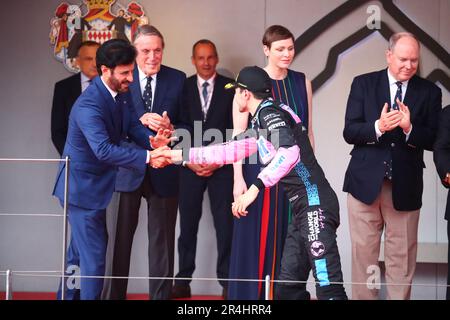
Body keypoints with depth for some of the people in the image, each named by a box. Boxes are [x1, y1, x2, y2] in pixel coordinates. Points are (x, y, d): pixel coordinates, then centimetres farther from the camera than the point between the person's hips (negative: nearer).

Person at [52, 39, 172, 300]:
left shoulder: (123, 93, -1)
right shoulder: (88, 105, -29)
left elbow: (134, 126, -1)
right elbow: (104, 150, -39)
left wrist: (152, 140, -23)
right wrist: (147, 157, -42)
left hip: (96, 183, 10)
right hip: (82, 187, -10)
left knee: (80, 249, 22)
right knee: (94, 254, -7)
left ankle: (68, 295, 36)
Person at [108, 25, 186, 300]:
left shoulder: (178, 79, 2)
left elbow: (187, 123, 4)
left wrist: (171, 129, -18)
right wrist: (141, 120, -23)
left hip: (164, 172, 1)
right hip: (127, 168, -1)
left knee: (162, 239, 8)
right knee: (122, 236, 6)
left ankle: (161, 295, 15)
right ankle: (116, 294, 18)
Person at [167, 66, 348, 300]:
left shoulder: (269, 113, -10)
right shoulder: (260, 122, 20)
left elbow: (290, 152, -27)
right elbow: (233, 150, 28)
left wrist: (256, 187, -31)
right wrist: (181, 155, 28)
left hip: (315, 204, -10)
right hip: (302, 209, 10)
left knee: (328, 289, -16)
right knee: (287, 288, 11)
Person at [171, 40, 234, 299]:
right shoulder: (183, 87, 6)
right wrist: (188, 160, -5)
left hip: (222, 165, -1)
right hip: (190, 165, 1)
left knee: (225, 224, -2)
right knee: (188, 224, 2)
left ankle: (227, 281, 3)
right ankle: (183, 280, 7)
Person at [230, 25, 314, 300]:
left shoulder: (302, 82, 7)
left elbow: (308, 131, 11)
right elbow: (238, 133, -7)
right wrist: (238, 177, -14)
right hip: (260, 169, -4)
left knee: (290, 239, 6)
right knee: (257, 238, 0)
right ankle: (252, 294, 9)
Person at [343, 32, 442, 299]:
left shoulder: (430, 92, 3)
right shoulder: (363, 84, 3)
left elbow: (433, 140, -2)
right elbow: (349, 132, -3)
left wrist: (410, 129, -20)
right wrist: (378, 127, -21)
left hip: (405, 185, 0)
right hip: (366, 180, 0)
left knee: (402, 255, 4)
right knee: (363, 251, 6)